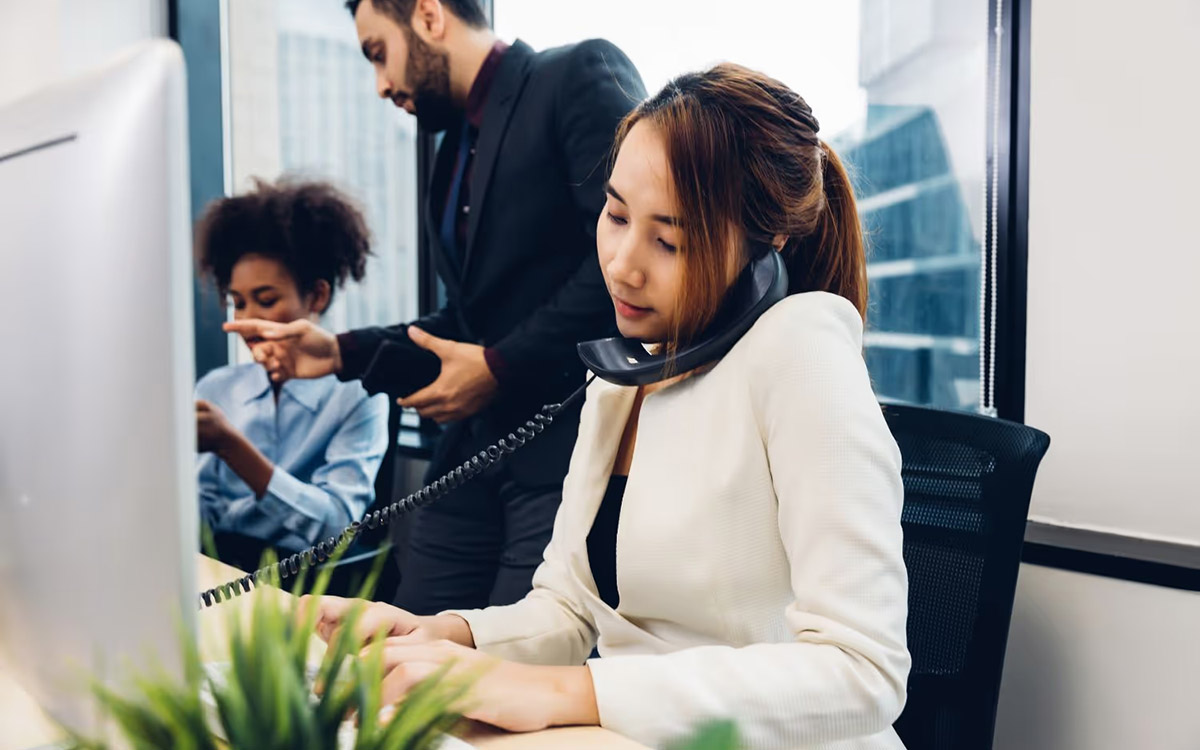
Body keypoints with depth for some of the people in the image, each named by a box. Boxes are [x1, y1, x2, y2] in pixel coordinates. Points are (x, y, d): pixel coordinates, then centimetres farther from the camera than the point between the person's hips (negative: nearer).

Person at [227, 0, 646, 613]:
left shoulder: (581, 74, -4)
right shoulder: (456, 147, 20)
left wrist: (501, 366, -13)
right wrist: (342, 352, 10)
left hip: (569, 441, -7)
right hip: (476, 447, 8)